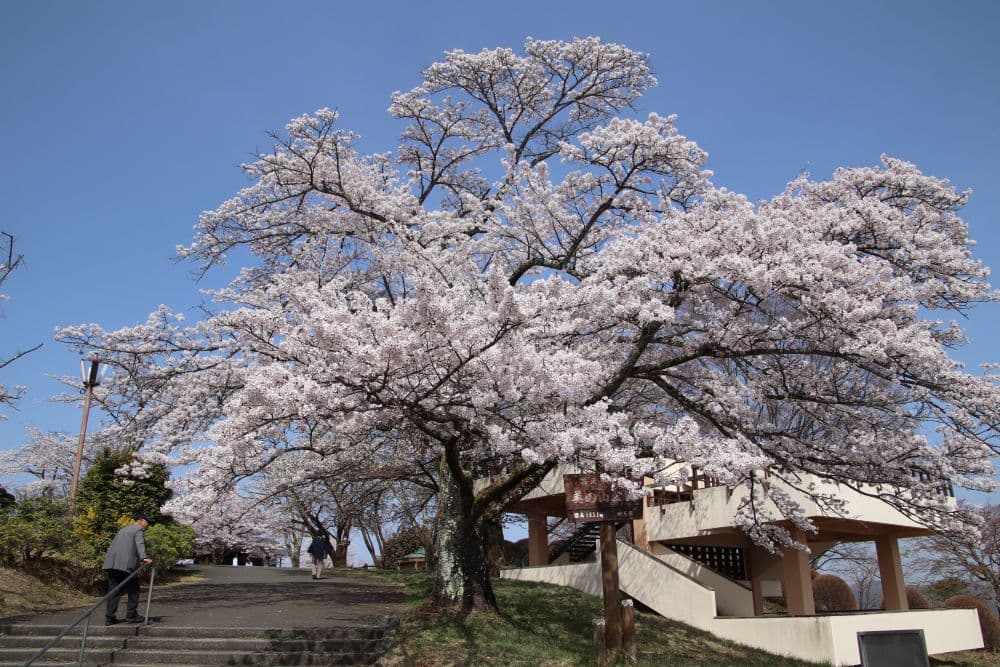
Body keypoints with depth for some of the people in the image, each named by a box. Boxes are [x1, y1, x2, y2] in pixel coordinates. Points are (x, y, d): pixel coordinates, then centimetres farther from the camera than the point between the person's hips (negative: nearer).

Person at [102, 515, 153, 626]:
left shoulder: (124, 529, 29)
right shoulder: (139, 530, 3)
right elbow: (140, 544, -17)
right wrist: (144, 558, -31)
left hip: (111, 562, 7)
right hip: (126, 564, -7)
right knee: (133, 589, 5)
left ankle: (110, 617, 3)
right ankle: (131, 615, 6)